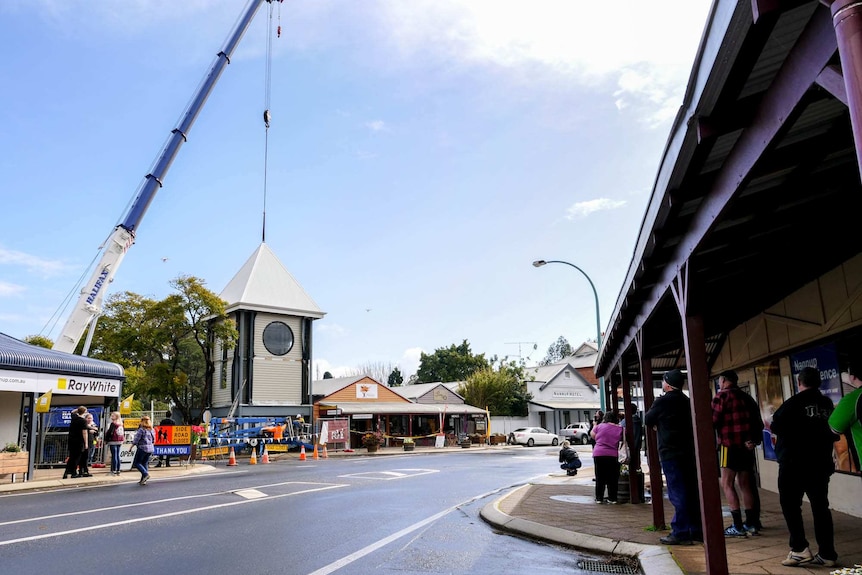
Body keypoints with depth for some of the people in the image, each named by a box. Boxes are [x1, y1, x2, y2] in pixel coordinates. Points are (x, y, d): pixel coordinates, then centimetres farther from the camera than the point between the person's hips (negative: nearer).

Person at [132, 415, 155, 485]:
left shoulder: (141, 429, -11)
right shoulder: (151, 430, 9)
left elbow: (136, 440, -12)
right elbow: (153, 440, 14)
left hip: (142, 448, -7)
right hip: (150, 448, 7)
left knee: (137, 463, 6)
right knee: (145, 464, 12)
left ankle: (146, 474, -12)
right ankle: (143, 480, 10)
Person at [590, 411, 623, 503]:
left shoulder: (600, 426, -1)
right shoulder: (620, 429, 2)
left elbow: (592, 434, 11)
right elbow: (622, 442, 5)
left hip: (598, 454, 0)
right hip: (612, 455, 0)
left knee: (600, 478, 8)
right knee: (612, 478, 9)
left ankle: (599, 498, 12)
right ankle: (612, 498, 11)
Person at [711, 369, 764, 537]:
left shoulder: (722, 395, -4)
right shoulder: (747, 397, 19)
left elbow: (713, 421, -9)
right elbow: (758, 421, 14)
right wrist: (754, 440, 7)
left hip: (730, 445, -8)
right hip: (746, 445, 8)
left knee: (727, 485, -5)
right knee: (745, 485, 14)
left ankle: (738, 526, -10)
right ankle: (751, 523, 16)